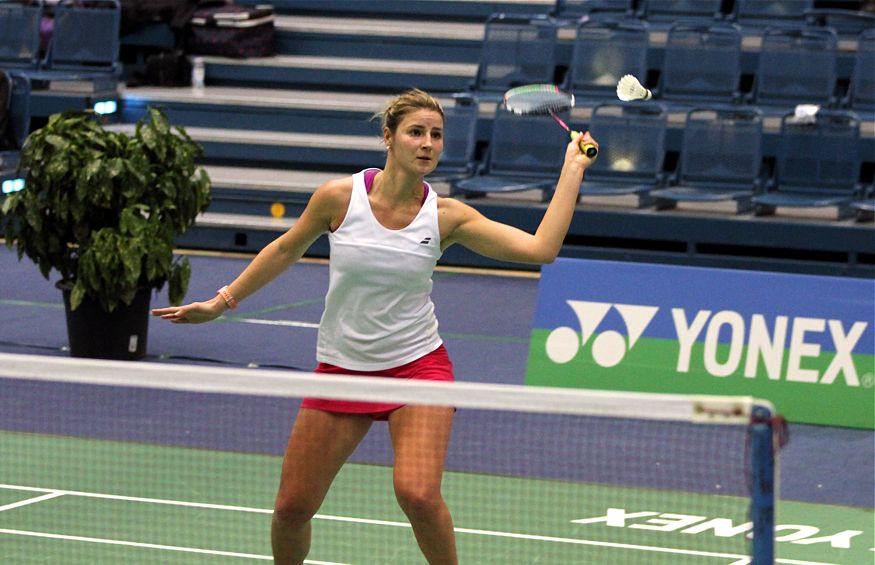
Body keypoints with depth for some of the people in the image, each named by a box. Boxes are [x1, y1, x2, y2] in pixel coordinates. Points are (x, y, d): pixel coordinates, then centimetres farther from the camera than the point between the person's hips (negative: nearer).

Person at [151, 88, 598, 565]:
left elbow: (541, 248, -15)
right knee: (292, 507, 3)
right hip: (341, 368, 1)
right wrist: (223, 301, 13)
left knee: (418, 494, -24)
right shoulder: (339, 197, -9)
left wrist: (572, 169, -15)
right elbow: (286, 249, 9)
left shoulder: (447, 216, -8)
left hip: (417, 365, -1)